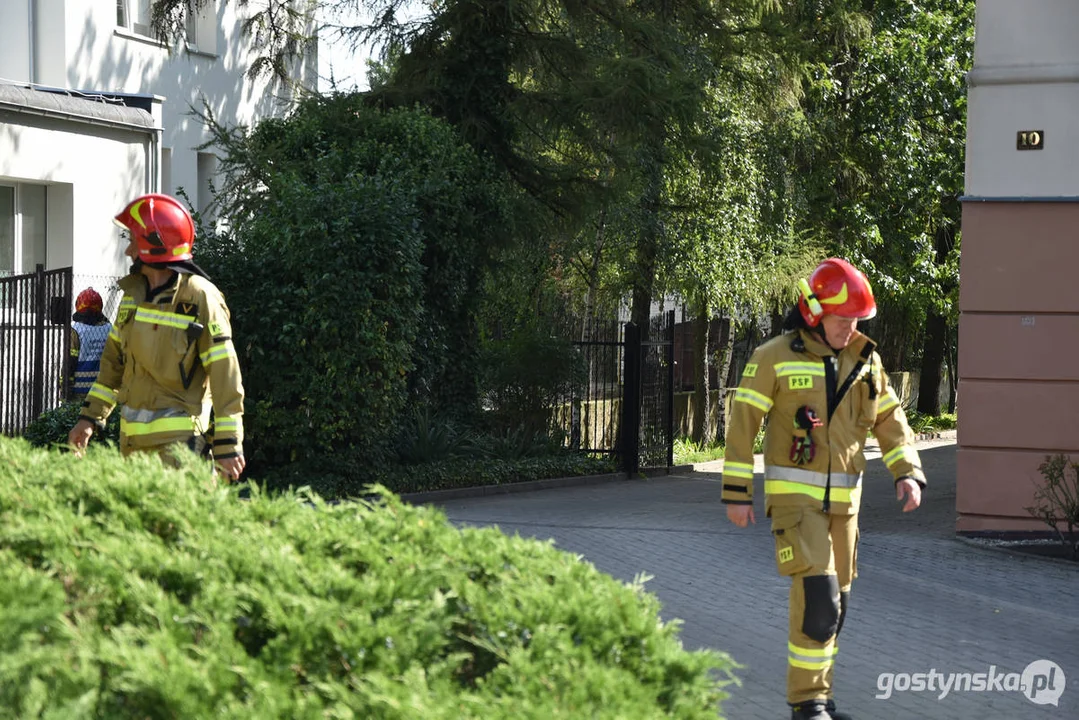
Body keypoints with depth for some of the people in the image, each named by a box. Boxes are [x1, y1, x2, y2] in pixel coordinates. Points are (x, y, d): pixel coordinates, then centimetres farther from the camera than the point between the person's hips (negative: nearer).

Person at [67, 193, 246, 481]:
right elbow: (115, 359, 19)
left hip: (178, 436, -7)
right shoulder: (134, 292, 10)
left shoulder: (200, 299, -13)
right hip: (133, 436, 8)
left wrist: (228, 446, -15)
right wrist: (90, 416, 16)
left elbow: (225, 375, -14)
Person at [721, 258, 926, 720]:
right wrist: (736, 494, -10)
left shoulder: (864, 360, 6)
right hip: (792, 494, -6)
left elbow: (890, 421, 8)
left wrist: (908, 473, -8)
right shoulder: (774, 358, -11)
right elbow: (743, 424, -9)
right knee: (817, 598, -16)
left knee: (832, 603, 10)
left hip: (841, 499, 6)